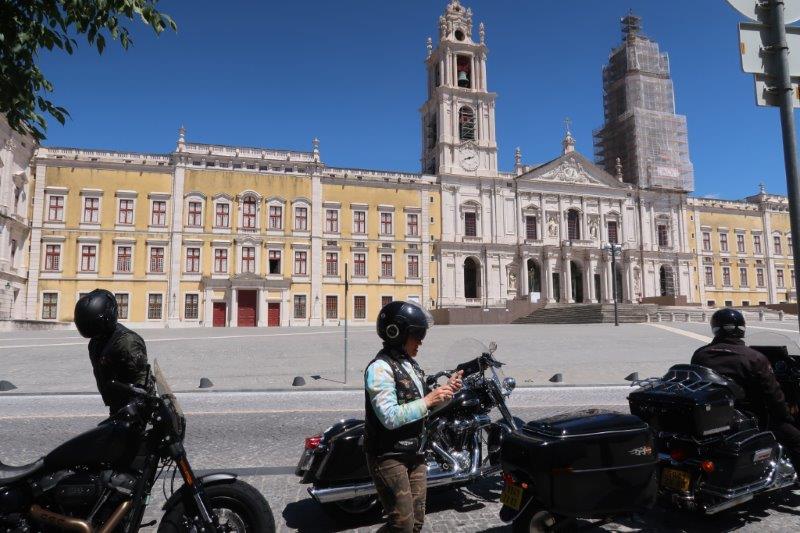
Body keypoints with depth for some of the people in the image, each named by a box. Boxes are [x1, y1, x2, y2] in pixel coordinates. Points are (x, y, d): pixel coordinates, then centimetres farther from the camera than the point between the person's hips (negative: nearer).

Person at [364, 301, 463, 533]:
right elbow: (390, 417, -27)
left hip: (415, 454, 9)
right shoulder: (380, 368, -18)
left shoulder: (411, 364, 11)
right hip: (389, 457, -9)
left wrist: (446, 390, 2)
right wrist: (429, 400, -23)